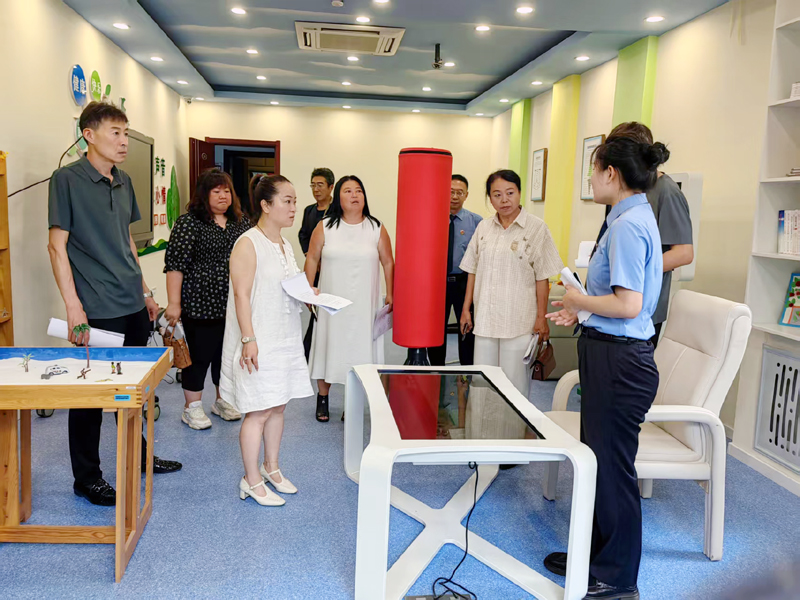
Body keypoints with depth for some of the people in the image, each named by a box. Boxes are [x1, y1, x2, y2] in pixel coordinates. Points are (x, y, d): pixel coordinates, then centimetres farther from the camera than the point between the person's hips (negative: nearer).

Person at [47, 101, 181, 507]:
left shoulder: (123, 181, 12)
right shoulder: (67, 179, -9)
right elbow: (57, 246, -11)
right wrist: (73, 305, -17)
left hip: (132, 305, 7)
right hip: (96, 310, -7)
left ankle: (138, 455, 35)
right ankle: (87, 478, 18)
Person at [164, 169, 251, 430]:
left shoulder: (241, 222, 10)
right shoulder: (189, 222, -7)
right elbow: (175, 264, -11)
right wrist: (174, 303, -16)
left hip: (234, 304, 6)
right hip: (201, 305, -5)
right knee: (199, 355, 2)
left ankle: (223, 401, 31)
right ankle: (192, 408, 17)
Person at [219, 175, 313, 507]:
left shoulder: (285, 245, 13)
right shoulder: (248, 244, -13)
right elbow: (242, 294, -18)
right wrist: (248, 339, -23)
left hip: (285, 339, 8)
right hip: (259, 343, -8)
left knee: (277, 405, 15)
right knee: (258, 411, -1)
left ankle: (271, 467, 31)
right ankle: (252, 480, 14)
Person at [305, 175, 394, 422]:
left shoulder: (376, 229, 2)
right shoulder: (325, 227, 1)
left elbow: (388, 263, 6)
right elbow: (312, 259, 5)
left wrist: (390, 295, 4)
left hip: (364, 304, 0)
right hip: (332, 302, 0)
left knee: (359, 349, 2)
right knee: (328, 347, 7)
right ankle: (322, 399, 23)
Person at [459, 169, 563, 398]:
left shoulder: (536, 228, -4)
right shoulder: (484, 227, 8)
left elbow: (542, 278, -4)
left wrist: (541, 318, -6)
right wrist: (466, 309, 11)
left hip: (519, 321, -4)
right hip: (485, 319, 4)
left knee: (515, 383, -1)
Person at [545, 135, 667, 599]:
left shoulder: (628, 225, -19)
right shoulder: (636, 218, 13)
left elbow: (629, 304, -26)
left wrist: (581, 300, -10)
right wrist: (582, 311, 14)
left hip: (619, 360, -10)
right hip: (612, 354, 10)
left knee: (612, 466, 3)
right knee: (596, 458, 20)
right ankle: (595, 554, 37)